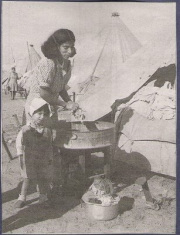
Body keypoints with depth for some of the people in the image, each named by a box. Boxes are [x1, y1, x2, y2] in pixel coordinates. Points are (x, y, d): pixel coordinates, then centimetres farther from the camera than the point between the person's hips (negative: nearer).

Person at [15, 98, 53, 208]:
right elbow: (19, 143, 0)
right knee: (27, 179, 9)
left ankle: (43, 197, 31)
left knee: (43, 179, 11)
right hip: (29, 161, -2)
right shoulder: (25, 130, -12)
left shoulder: (47, 131, -5)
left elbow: (49, 146, 4)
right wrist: (21, 155, 1)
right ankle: (22, 197, 27)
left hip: (44, 161, 2)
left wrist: (50, 158, 6)